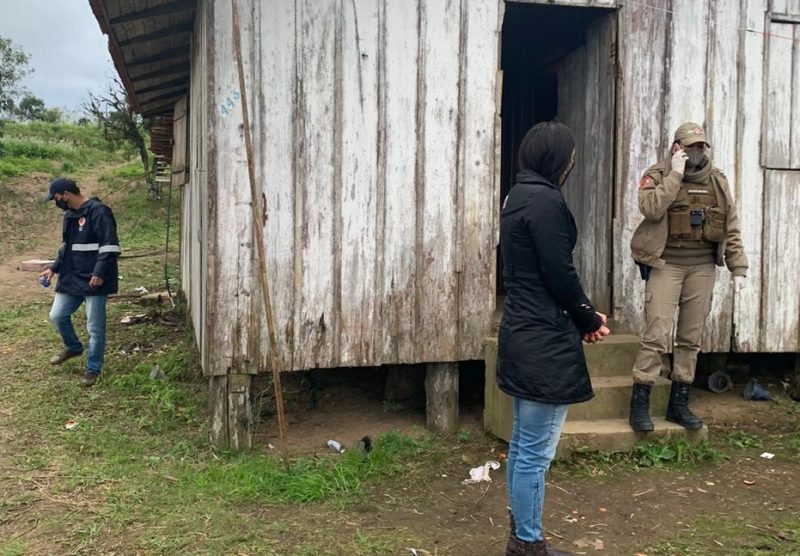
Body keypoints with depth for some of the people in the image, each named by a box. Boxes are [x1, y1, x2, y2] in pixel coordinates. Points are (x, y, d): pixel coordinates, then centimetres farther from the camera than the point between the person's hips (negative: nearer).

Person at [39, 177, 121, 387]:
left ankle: (93, 369, 13)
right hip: (71, 278, 9)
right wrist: (54, 268, 15)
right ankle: (73, 347, 39)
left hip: (93, 280, -9)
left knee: (95, 327, 0)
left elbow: (110, 246, -20)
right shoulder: (69, 215, 13)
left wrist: (99, 273, -25)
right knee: (57, 315, 13)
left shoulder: (98, 211, -15)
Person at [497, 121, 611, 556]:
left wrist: (581, 316, 10)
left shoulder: (518, 195, 14)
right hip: (544, 342, -11)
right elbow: (559, 273, -18)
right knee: (536, 451, 0)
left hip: (522, 334, 11)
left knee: (523, 443, 18)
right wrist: (590, 319, -1)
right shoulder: (545, 199, -16)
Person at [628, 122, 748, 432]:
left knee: (691, 337, 8)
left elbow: (731, 228, 10)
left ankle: (679, 403, 18)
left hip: (702, 266, 4)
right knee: (657, 334, -10)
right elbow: (651, 209, -22)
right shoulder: (658, 175, -2)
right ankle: (639, 404, -2)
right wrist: (675, 174, -16)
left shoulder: (717, 181, 10)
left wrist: (738, 268, 3)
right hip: (666, 264, -4)